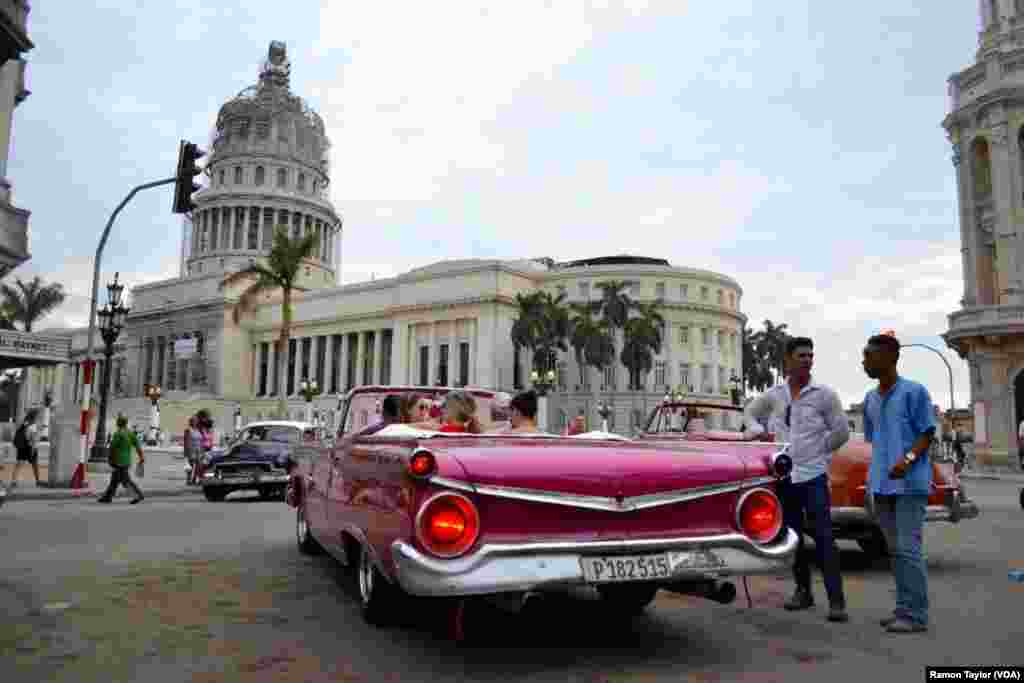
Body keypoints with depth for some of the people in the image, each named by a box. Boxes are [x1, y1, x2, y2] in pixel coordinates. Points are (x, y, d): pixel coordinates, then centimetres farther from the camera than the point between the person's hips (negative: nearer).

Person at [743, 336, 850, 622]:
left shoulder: (824, 394, -2)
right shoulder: (774, 395, 6)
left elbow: (842, 432, 1)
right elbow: (749, 412, 21)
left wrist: (818, 450, 5)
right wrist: (756, 430, 2)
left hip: (813, 476, -4)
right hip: (783, 477, 4)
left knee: (823, 539, -7)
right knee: (792, 538, 12)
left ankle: (836, 601, -4)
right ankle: (803, 591, 25)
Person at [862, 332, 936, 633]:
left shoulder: (914, 391, -6)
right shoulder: (870, 399, 13)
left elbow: (927, 433, -7)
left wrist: (909, 458, -22)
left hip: (909, 483, -7)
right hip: (881, 485, 7)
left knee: (909, 549, -7)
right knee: (895, 550, 11)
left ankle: (916, 614, 1)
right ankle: (903, 608, 20)